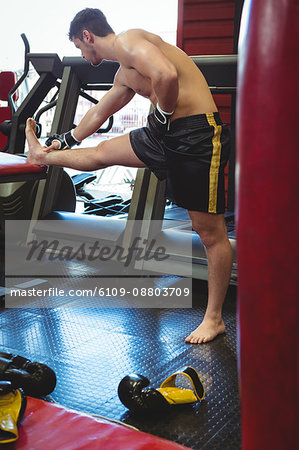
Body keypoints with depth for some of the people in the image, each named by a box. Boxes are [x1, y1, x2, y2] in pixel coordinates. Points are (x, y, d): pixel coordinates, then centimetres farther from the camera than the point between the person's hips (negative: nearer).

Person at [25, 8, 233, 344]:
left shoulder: (127, 41, -11)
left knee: (209, 231, 0)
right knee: (102, 153, 23)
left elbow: (166, 74, -31)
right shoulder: (124, 75, 19)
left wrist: (163, 114, -13)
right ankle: (44, 156, 49)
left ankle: (214, 319, 11)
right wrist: (66, 140, 47)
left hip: (199, 136, -9)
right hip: (166, 135, 9)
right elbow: (98, 113, 35)